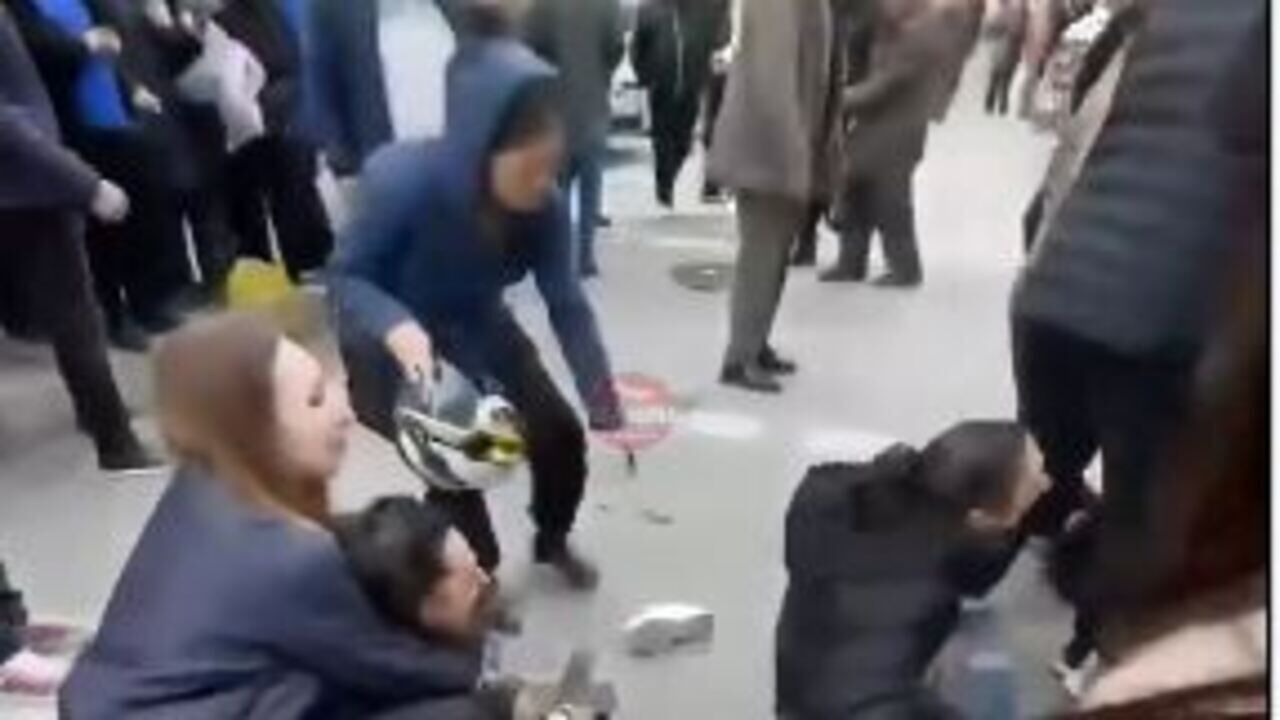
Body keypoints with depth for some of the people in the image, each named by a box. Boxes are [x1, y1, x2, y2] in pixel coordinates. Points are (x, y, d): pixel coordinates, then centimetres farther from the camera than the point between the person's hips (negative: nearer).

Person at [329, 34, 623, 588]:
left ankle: (552, 542, 32)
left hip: (476, 330, 4)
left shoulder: (543, 206, -21)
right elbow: (344, 277, -23)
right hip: (391, 343, -4)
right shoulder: (403, 179, -33)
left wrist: (603, 400, -26)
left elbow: (568, 306, -17)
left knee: (561, 436, -2)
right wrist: (395, 324, -45)